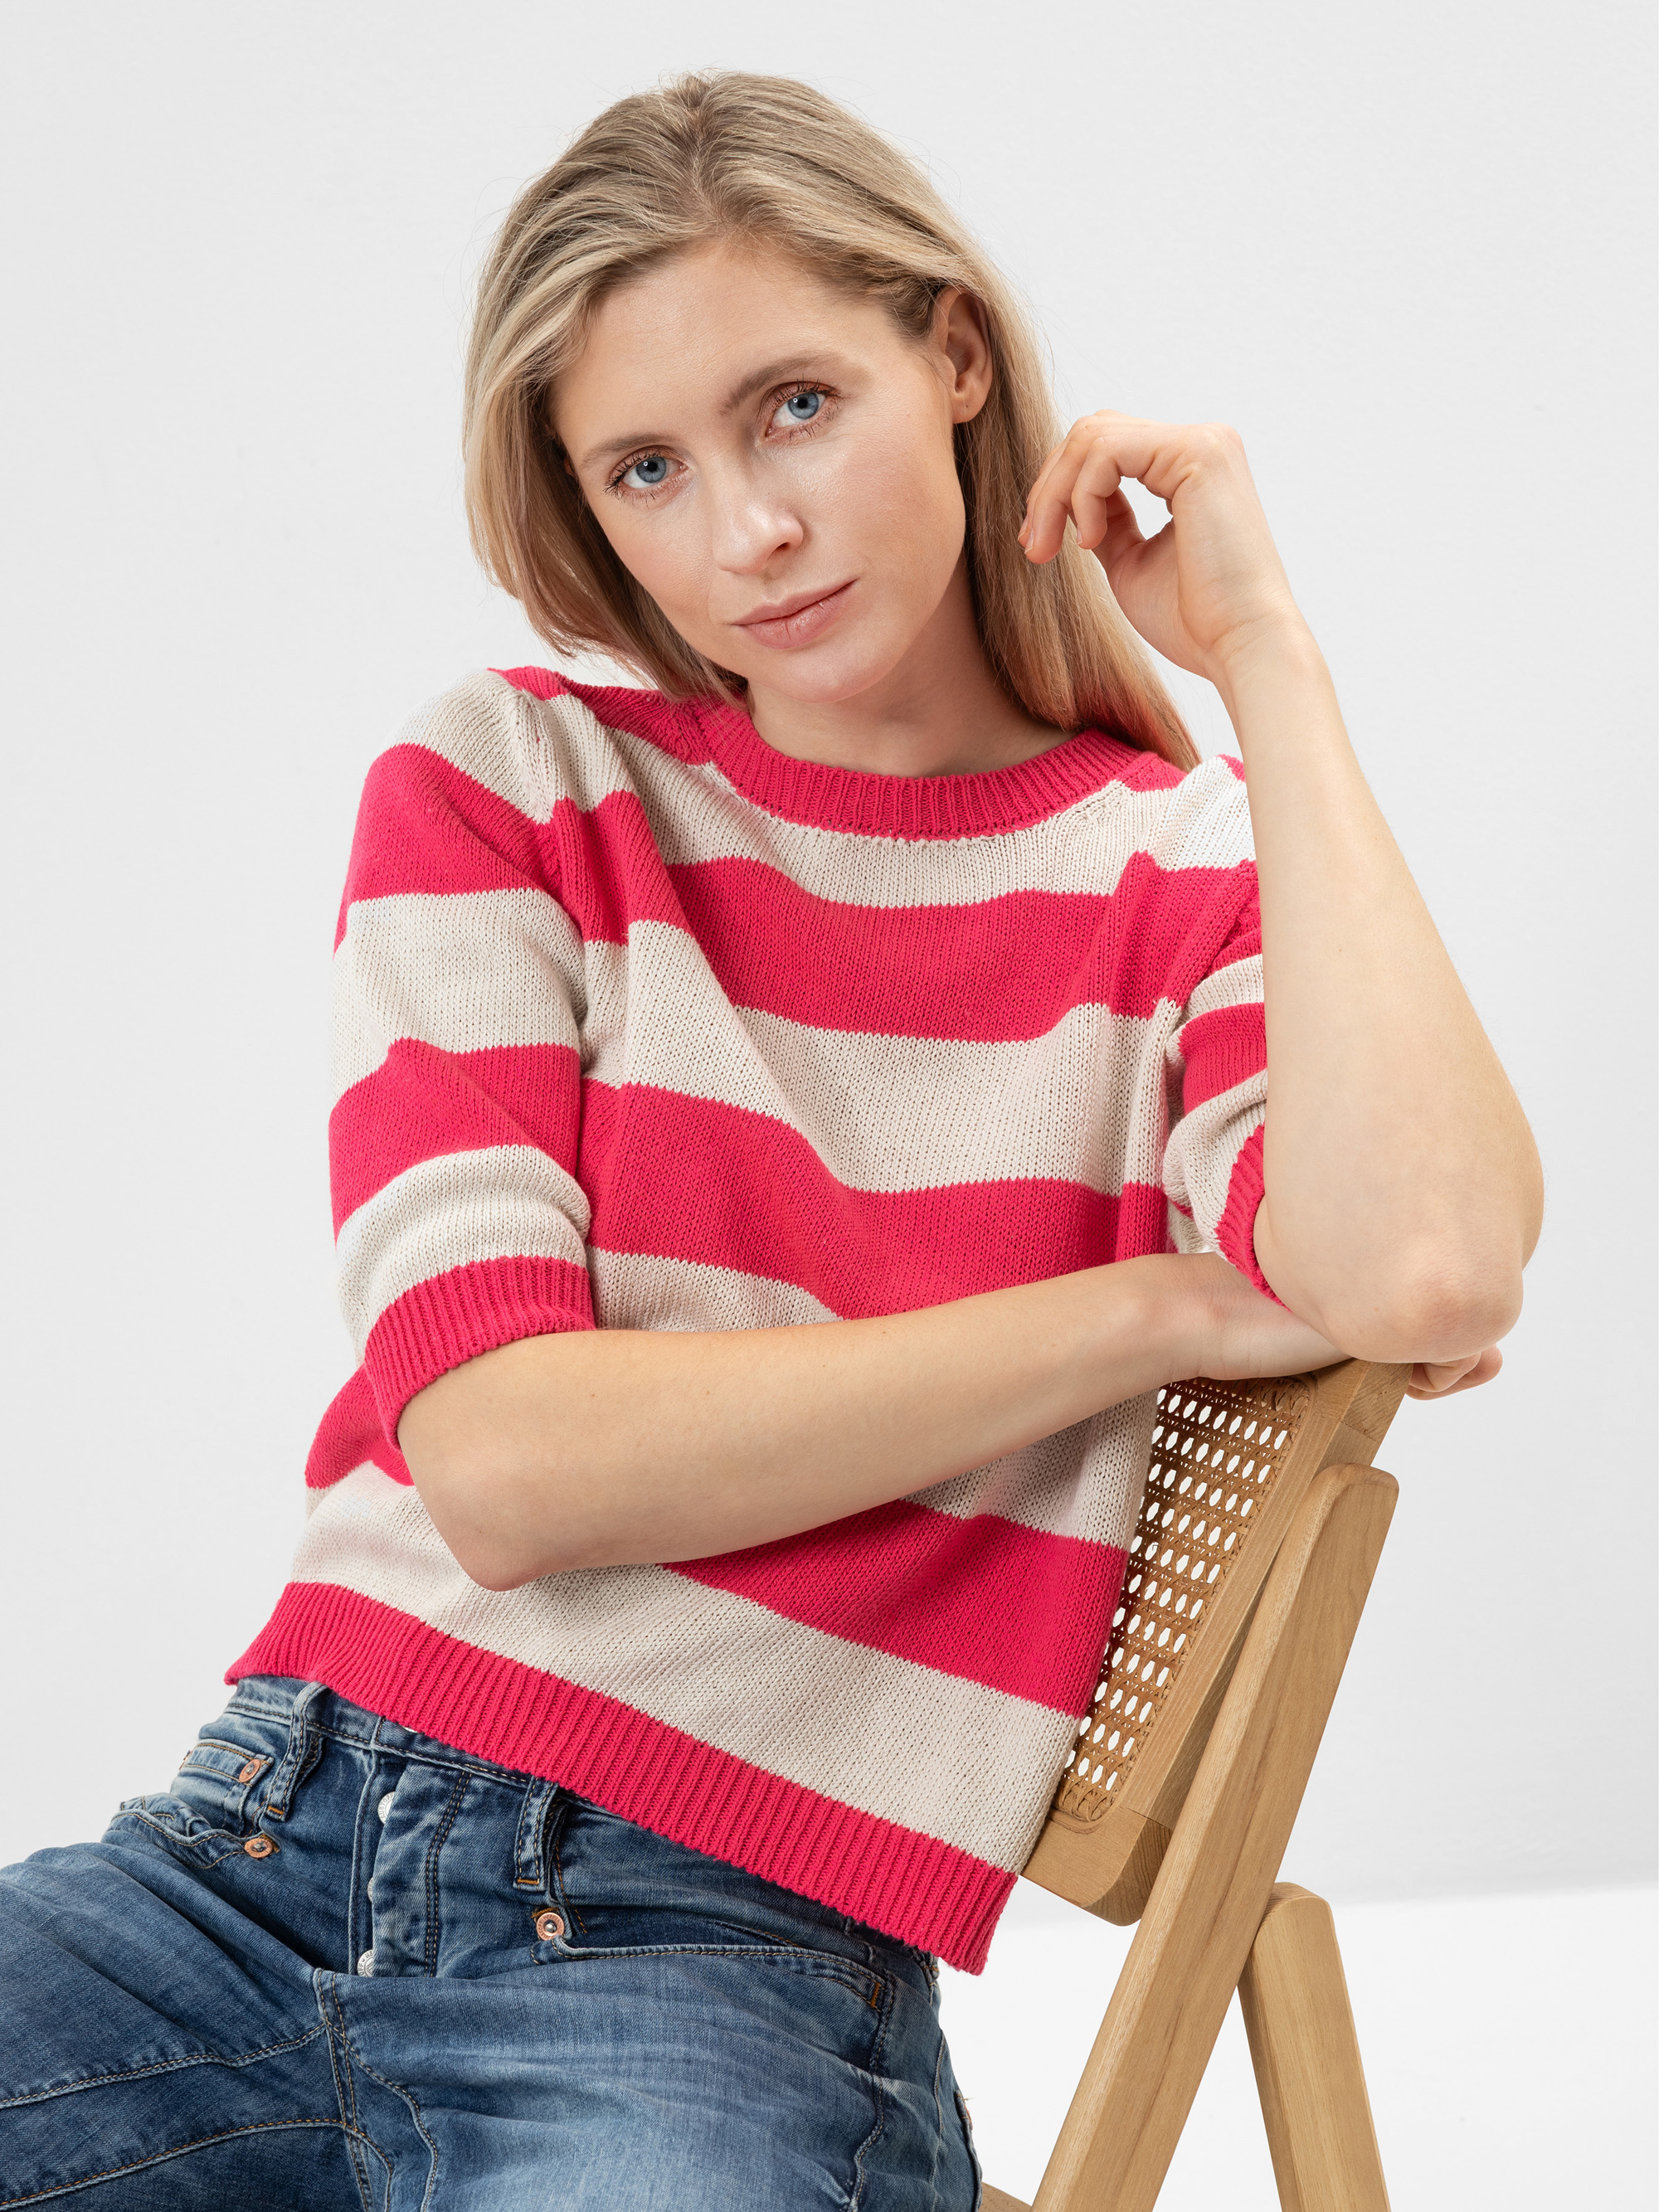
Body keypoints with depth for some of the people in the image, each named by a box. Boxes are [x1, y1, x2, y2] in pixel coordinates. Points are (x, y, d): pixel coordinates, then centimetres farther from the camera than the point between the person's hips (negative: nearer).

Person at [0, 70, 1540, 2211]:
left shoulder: (1196, 868, 4)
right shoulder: (505, 786, 6)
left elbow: (1427, 1267, -20)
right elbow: (506, 1459, -8)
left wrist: (1264, 652, -9)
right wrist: (1155, 1308, -9)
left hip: (746, 1971, -2)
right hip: (267, 1854, 2)